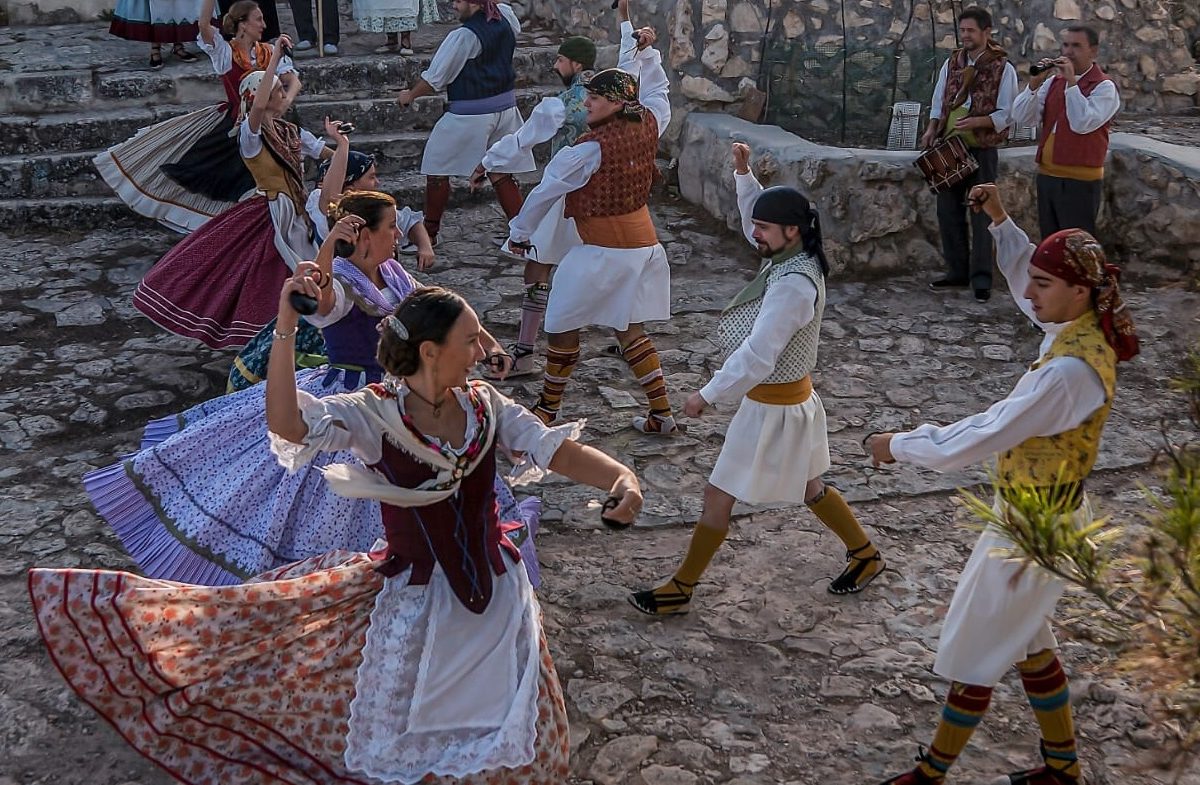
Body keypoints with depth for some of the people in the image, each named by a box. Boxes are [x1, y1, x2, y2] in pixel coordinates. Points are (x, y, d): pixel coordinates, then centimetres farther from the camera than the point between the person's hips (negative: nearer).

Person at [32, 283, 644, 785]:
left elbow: (555, 448, -14)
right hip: (414, 600, -4)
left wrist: (621, 477, -33)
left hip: (496, 594, 4)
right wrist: (284, 332, -44)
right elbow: (288, 425, -33)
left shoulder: (487, 406, -6)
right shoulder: (374, 413, -18)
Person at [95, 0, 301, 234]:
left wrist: (285, 102, -25)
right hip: (231, 123, -2)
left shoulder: (269, 53, 1)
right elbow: (203, 25, -25)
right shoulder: (225, 52, -8)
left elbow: (294, 82, -5)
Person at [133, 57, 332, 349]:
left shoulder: (290, 132, 9)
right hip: (273, 215, -7)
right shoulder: (250, 133, -13)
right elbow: (258, 106, -37)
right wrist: (275, 58, -34)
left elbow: (331, 154, 13)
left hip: (297, 214, 7)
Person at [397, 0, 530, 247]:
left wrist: (410, 95, 5)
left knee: (437, 170, 7)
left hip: (470, 114, -7)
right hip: (505, 108, 7)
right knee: (500, 173, 12)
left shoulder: (464, 36, -18)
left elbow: (434, 79, -11)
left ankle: (429, 233, 15)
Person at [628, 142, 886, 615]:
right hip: (788, 399, 10)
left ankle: (681, 590, 15)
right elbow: (756, 220, 20)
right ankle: (865, 555, 42)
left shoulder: (793, 285, -29)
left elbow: (755, 357, -31)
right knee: (809, 490, 26)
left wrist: (708, 396, -23)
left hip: (774, 409, -10)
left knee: (718, 497, 2)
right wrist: (743, 174, 7)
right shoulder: (791, 257, -2)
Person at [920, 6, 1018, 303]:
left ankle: (981, 278, 4)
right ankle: (957, 272, 19)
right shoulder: (951, 63, 8)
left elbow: (1006, 114, -10)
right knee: (948, 210, 8)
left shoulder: (1003, 68, -7)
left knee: (982, 215, -2)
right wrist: (932, 129, -2)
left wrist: (974, 122, -25)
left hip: (982, 151, -5)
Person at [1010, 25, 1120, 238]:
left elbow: (1082, 124, -22)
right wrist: (1034, 84, -12)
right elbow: (1022, 117, 2)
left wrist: (1072, 82, -19)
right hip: (1046, 175, 6)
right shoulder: (1053, 81, 12)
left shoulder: (1104, 86, -5)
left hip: (1080, 180, -6)